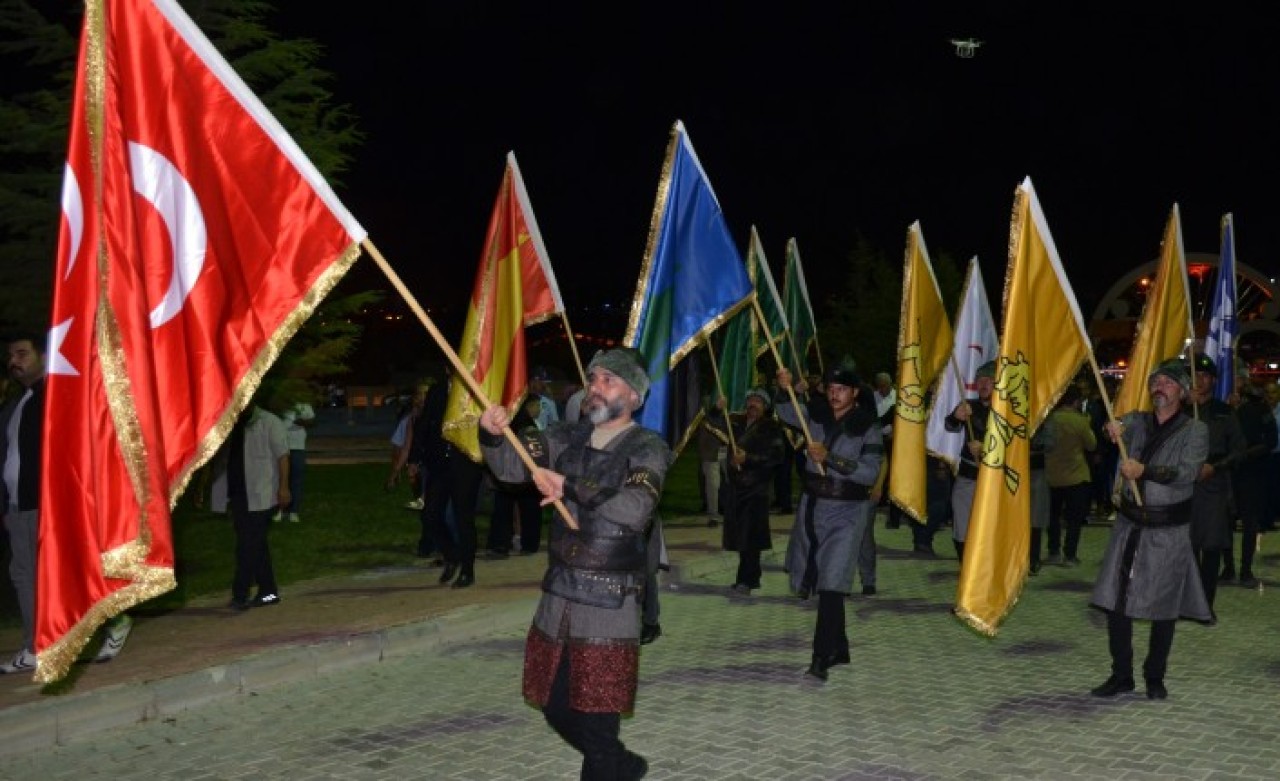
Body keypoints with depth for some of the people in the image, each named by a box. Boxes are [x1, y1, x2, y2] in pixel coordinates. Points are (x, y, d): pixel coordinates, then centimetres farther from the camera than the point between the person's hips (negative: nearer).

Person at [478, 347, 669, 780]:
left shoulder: (648, 448, -6)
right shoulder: (569, 437, 9)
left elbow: (634, 508, -23)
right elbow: (511, 464, 1)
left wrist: (570, 488, -24)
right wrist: (492, 433, -18)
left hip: (608, 602, -6)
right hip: (558, 594, 6)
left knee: (596, 722, -1)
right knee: (556, 708, 16)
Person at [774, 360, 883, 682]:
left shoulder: (867, 428, -7)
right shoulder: (817, 417, 7)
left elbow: (870, 472, -15)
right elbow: (787, 413, -5)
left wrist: (830, 458, -23)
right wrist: (785, 390, -24)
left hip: (847, 511, -5)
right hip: (812, 506, 6)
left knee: (831, 584, -15)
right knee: (811, 580, 12)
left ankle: (821, 658, -15)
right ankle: (839, 648, 28)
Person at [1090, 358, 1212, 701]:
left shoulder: (1195, 430, -2)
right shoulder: (1137, 421, 9)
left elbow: (1187, 472, -15)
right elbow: (1120, 427, -12)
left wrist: (1144, 470, -25)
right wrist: (1114, 429, -35)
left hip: (1168, 533, -3)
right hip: (1129, 526, 3)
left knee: (1163, 609, 4)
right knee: (1116, 603, 2)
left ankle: (1155, 677, 18)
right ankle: (1121, 675, 12)